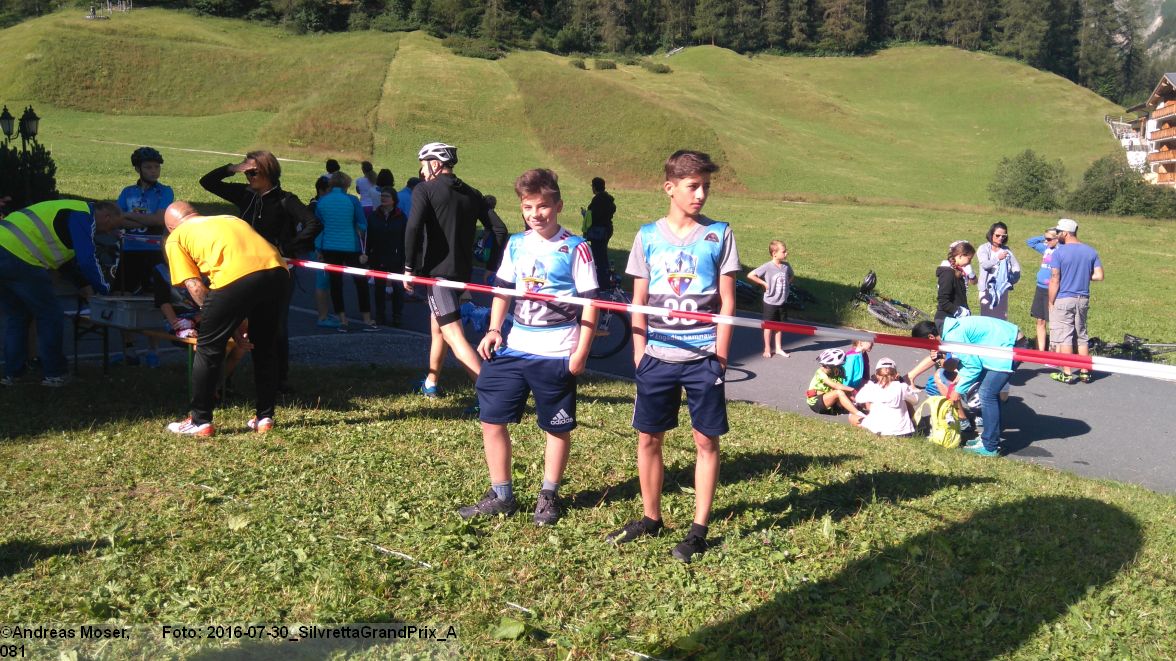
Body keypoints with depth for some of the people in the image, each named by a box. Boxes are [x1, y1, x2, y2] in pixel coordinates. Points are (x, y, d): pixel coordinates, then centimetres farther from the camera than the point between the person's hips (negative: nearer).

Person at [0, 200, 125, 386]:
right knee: (50, 315, 3)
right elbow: (87, 260, -11)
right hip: (19, 258, -10)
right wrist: (105, 289, 1)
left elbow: (65, 258, 34)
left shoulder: (73, 210, 25)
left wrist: (83, 284, 33)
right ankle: (53, 374, 9)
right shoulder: (84, 216, -5)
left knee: (17, 316, 20)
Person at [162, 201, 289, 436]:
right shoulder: (230, 219, 37)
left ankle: (199, 421, 22)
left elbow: (195, 287, 11)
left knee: (208, 348, 14)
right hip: (277, 269, 5)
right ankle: (264, 417, 30)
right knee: (265, 347, 23)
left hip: (235, 276, -5)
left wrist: (232, 326, 14)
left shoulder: (176, 238, 21)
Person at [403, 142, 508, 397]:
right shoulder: (472, 194, 13)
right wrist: (491, 268, 13)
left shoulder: (424, 190, -4)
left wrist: (409, 267, -10)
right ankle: (430, 383, 37)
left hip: (437, 270, -7)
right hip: (464, 271, 7)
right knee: (437, 326, 25)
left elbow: (413, 228, -18)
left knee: (453, 334, -12)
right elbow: (499, 230, 8)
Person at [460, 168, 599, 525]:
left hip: (556, 353, -5)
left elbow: (590, 302, -8)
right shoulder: (516, 245, 8)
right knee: (491, 418, 5)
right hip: (514, 346, 5)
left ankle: (548, 496, 26)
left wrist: (582, 351, -13)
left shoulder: (576, 248, -8)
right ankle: (501, 495, 19)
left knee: (557, 427, 8)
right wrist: (493, 330, 3)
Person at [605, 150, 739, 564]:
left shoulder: (719, 235, 0)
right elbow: (638, 302, 8)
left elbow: (726, 303, 0)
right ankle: (651, 518, 25)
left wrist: (720, 356, -5)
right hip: (657, 356, 2)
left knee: (706, 440, 3)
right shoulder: (648, 235, 4)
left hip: (703, 357, -2)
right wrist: (639, 353, 3)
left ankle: (699, 529, 14)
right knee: (648, 437, 8)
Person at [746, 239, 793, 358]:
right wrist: (764, 283, -16)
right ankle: (767, 349, 21)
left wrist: (787, 284, 4)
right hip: (770, 302, -5)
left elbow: (791, 276, 22)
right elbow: (750, 275, -19)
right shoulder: (767, 267, -18)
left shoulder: (786, 266, -1)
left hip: (782, 302, 5)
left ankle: (778, 349, 26)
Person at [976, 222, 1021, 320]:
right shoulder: (983, 249, -1)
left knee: (1002, 319, 4)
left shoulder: (1006, 250, 7)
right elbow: (984, 264, -18)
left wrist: (1012, 280, -11)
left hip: (1002, 289, 3)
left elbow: (1016, 267, 6)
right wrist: (998, 258, -34)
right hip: (987, 289, -3)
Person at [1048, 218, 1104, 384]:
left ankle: (1066, 374, 1)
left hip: (1063, 300, -5)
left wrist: (1051, 303, -5)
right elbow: (1099, 276, 0)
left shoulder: (1059, 252, -11)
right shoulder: (1091, 251, 4)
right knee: (1082, 336, 14)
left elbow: (1055, 280, -12)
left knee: (1064, 337, 0)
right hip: (1083, 300, 5)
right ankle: (1085, 372, 17)